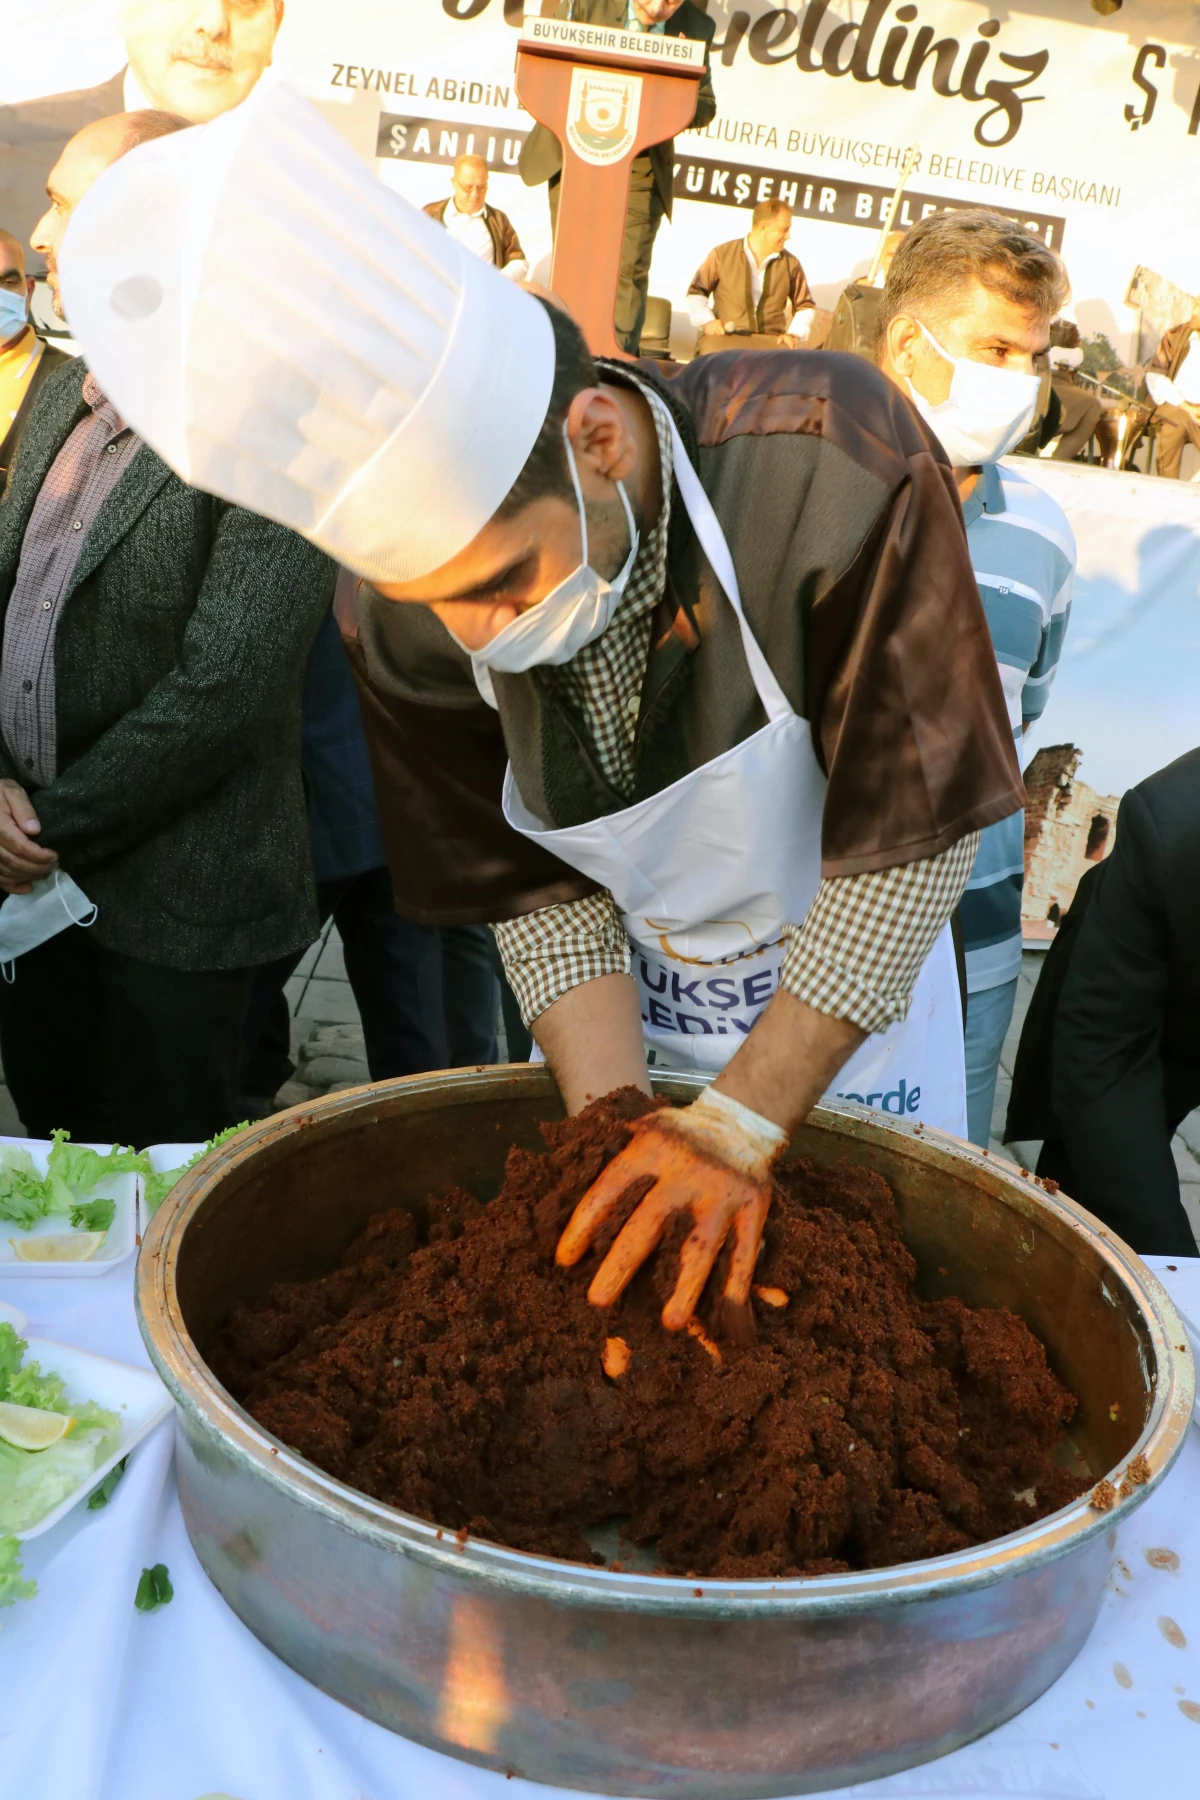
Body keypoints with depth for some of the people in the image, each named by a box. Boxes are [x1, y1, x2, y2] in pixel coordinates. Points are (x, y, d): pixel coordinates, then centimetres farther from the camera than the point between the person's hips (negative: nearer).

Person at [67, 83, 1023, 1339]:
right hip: (621, 1007, 2)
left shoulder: (832, 464, -32)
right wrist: (618, 1132, -21)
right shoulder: (417, 597, -20)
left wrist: (741, 1124, -25)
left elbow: (914, 837, -24)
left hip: (850, 990, -1)